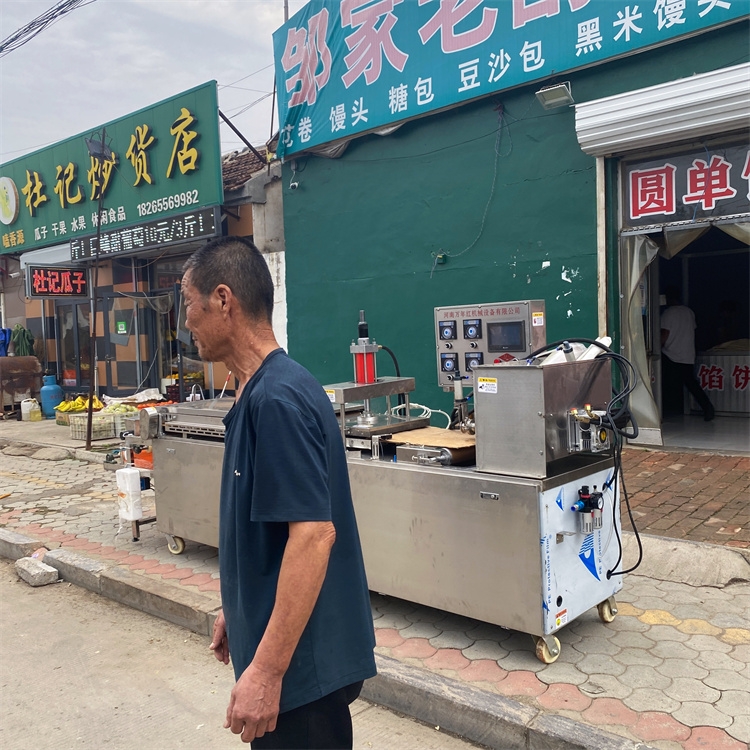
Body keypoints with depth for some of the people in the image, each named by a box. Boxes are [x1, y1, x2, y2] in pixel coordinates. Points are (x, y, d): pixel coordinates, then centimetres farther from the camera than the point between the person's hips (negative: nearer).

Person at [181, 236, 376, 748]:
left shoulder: (276, 399, -24)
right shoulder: (258, 392, 7)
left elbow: (313, 534, -28)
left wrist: (266, 669, -26)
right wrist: (240, 610, 20)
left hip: (302, 659, -9)